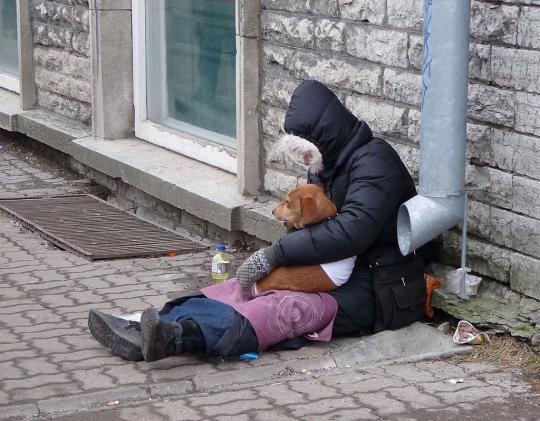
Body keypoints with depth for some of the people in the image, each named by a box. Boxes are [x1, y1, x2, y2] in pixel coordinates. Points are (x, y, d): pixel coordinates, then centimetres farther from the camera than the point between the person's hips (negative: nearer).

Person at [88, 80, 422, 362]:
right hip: (337, 272, 9)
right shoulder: (328, 163, 16)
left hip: (373, 288, -9)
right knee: (250, 285, -12)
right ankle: (149, 332, -30)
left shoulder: (374, 162, -14)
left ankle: (180, 337, -59)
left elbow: (352, 231, -28)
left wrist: (276, 254, -26)